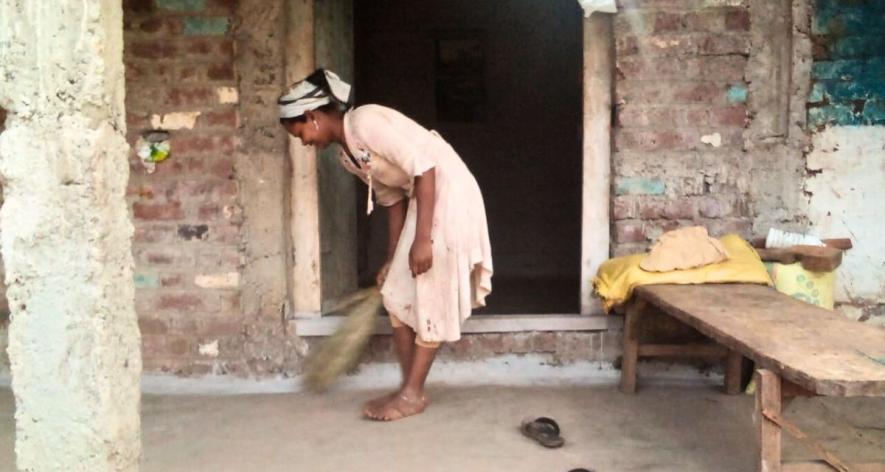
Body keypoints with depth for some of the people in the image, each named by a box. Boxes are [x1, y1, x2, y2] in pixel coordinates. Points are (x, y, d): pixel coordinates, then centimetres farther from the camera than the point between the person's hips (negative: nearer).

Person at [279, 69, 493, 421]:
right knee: (396, 294, 8)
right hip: (421, 197, 10)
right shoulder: (346, 155, 8)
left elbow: (423, 167, -25)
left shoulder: (365, 122, -20)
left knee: (431, 297, -4)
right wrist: (392, 258, 14)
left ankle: (413, 393, 5)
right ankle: (410, 387, 16)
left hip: (448, 191, -9)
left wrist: (422, 238, -27)